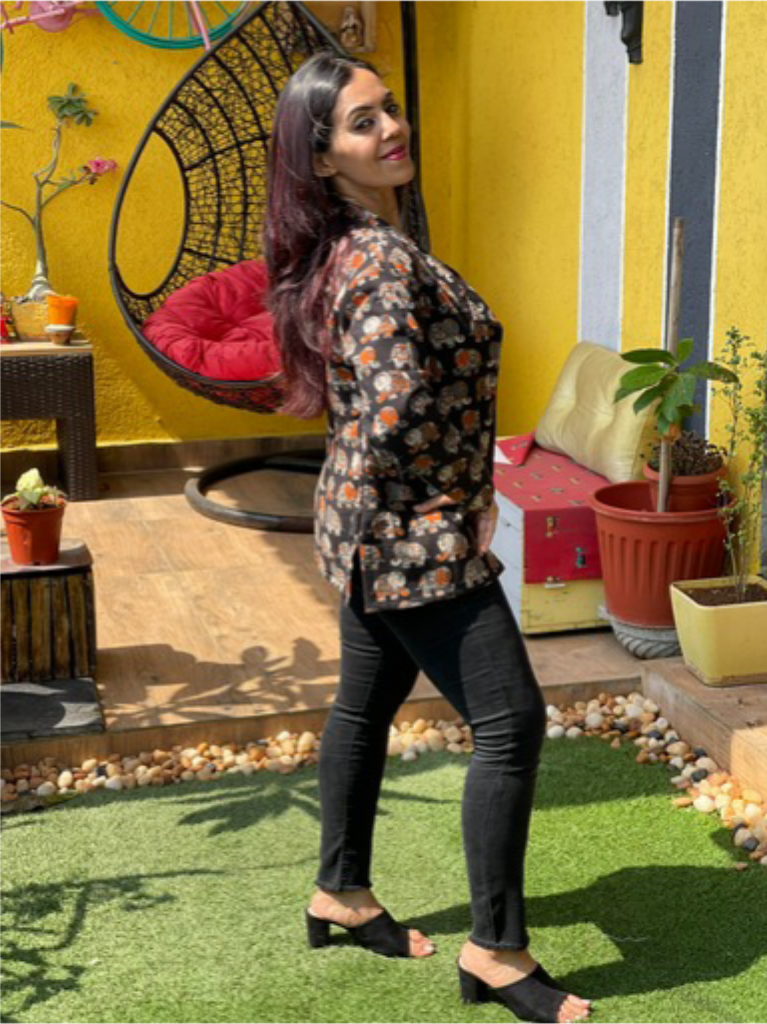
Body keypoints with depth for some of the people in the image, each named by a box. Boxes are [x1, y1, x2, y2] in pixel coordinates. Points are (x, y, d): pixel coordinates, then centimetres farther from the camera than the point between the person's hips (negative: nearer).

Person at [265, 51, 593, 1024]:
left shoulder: (342, 251, 10)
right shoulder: (385, 260, -22)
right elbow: (399, 404, -32)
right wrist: (456, 497, -14)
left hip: (371, 526, 10)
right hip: (416, 535, -10)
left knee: (367, 704, 20)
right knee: (510, 722, -5)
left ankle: (341, 892, 36)